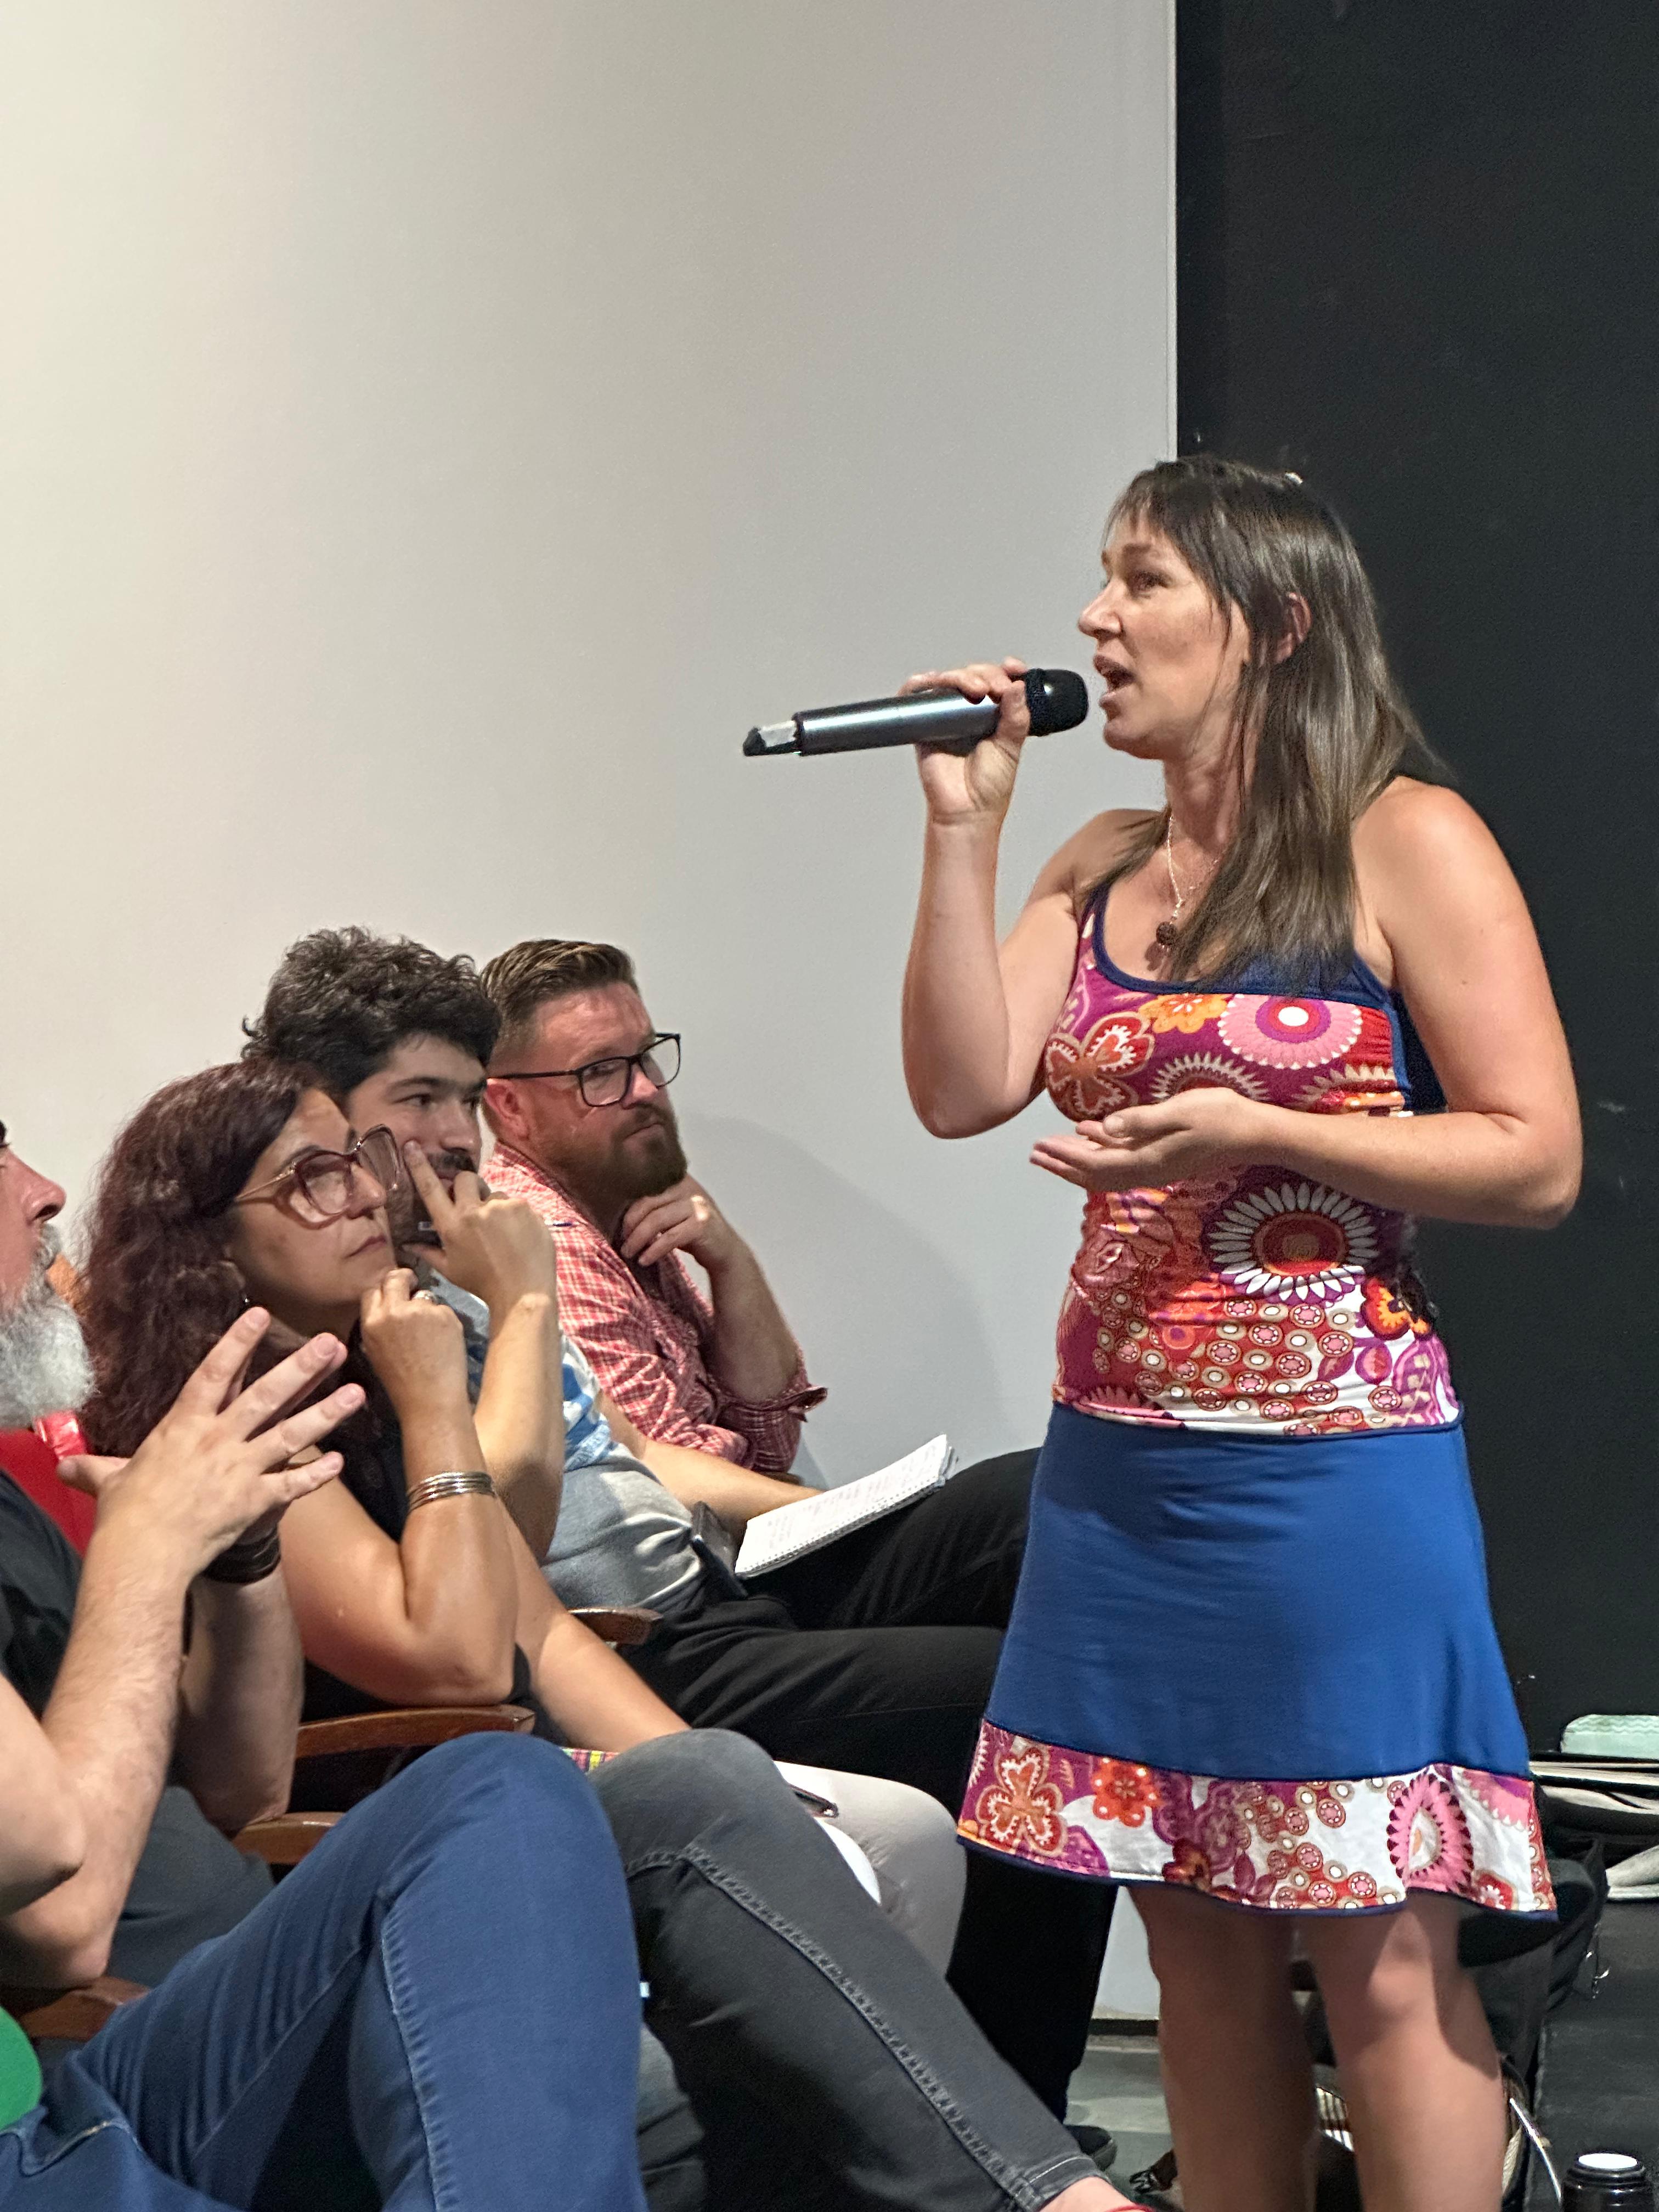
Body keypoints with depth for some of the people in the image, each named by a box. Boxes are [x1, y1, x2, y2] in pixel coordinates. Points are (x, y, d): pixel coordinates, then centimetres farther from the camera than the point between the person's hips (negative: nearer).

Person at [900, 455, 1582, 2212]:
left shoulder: (1404, 846, -5)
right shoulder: (1103, 868, 13)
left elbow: (1536, 1161, -9)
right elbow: (962, 1089, 1)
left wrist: (1259, 1136, -18)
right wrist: (962, 826, -2)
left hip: (1328, 1470, -6)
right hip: (1118, 1464, 6)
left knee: (1379, 1955, -3)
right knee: (1199, 1941, 11)